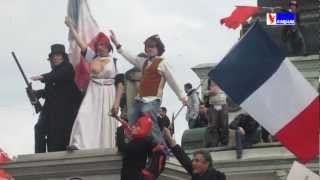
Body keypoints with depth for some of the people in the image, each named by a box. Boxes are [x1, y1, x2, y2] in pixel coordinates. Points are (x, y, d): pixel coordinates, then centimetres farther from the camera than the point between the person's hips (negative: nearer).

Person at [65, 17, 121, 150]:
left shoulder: (114, 61, 2)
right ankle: (78, 144, -27)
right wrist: (71, 27, -3)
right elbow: (80, 43, 3)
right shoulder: (92, 57, 9)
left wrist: (117, 102, -9)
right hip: (93, 94, 2)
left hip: (108, 95, -2)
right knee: (84, 116, -16)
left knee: (105, 123, -3)